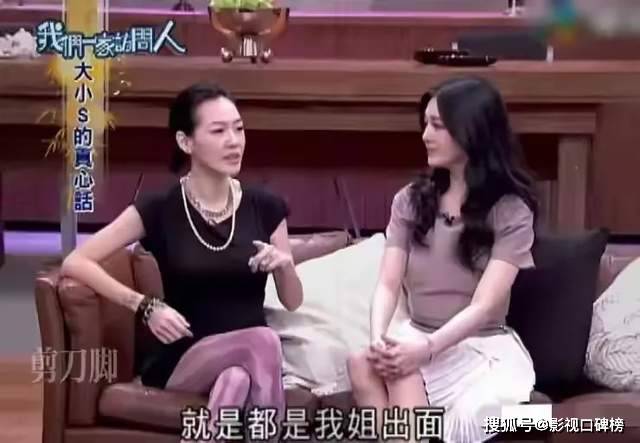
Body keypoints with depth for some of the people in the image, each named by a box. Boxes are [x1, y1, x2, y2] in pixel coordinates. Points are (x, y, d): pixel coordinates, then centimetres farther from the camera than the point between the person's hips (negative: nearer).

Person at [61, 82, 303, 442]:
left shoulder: (265, 207, 5)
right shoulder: (160, 210, -3)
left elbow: (293, 302, 12)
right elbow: (75, 263, -6)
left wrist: (285, 265, -11)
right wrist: (145, 306, -16)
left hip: (249, 361, 3)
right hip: (184, 361, -2)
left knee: (237, 378, -37)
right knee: (264, 340, -35)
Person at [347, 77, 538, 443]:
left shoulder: (511, 211, -4)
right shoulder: (410, 200, 9)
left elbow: (484, 305, -13)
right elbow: (388, 285, 1)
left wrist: (426, 349, -28)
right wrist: (379, 338, -21)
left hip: (484, 348, -3)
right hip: (418, 339, 3)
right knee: (363, 363, -32)